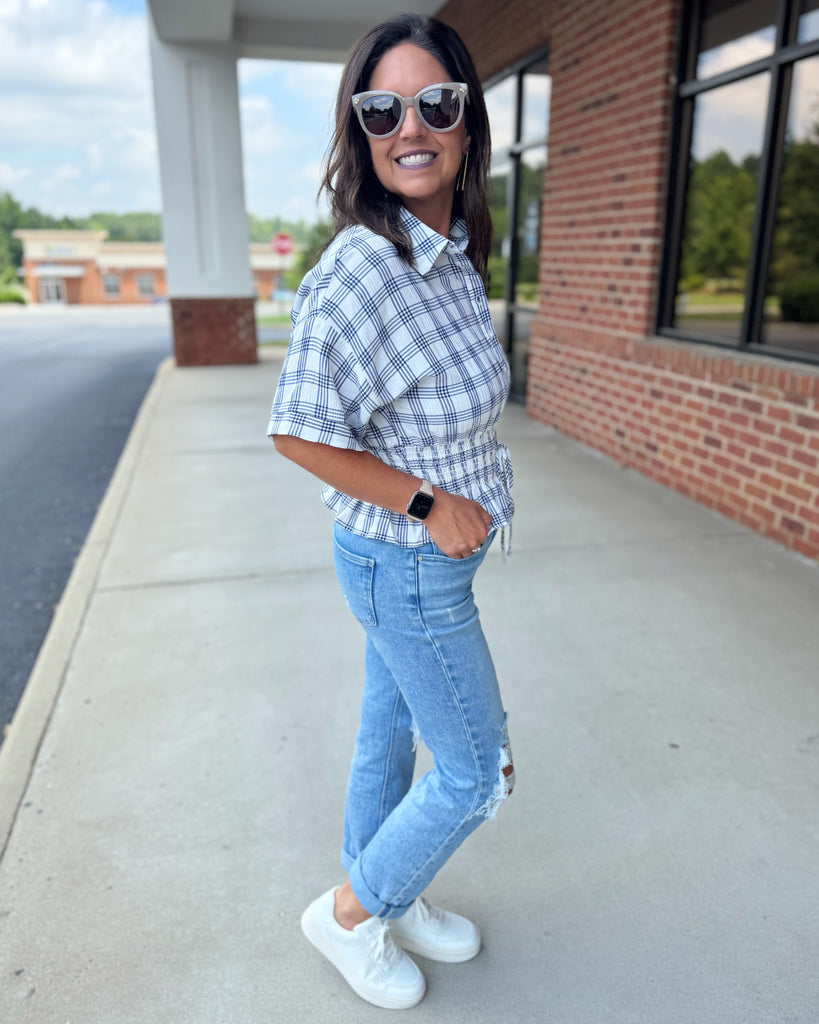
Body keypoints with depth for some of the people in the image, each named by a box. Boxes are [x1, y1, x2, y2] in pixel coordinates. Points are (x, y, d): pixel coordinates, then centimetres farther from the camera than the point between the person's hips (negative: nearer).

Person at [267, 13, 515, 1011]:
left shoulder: (453, 255, 3)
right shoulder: (359, 266, -24)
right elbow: (299, 434, -23)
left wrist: (445, 505, 10)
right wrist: (429, 504, -19)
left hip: (424, 550, 8)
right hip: (411, 564, -8)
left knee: (389, 733, 23)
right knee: (475, 769, 8)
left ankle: (387, 903, 47)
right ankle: (349, 913, 33)